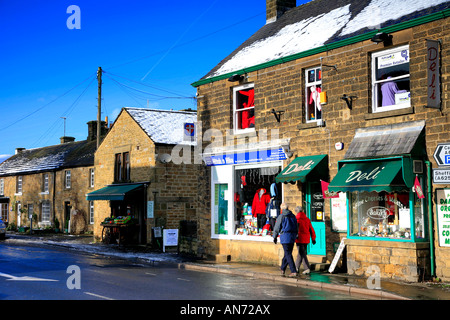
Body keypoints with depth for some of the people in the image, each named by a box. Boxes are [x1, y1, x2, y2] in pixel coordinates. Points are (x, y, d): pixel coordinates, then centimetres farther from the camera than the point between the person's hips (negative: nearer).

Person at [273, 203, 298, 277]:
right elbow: (296, 227, 15)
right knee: (287, 253, 16)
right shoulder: (293, 216, 10)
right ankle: (283, 269, 28)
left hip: (285, 236, -6)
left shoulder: (281, 216, -6)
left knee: (288, 254, -6)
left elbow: (277, 228, -2)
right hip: (292, 236, 6)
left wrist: (275, 237, 10)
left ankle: (294, 271, -14)